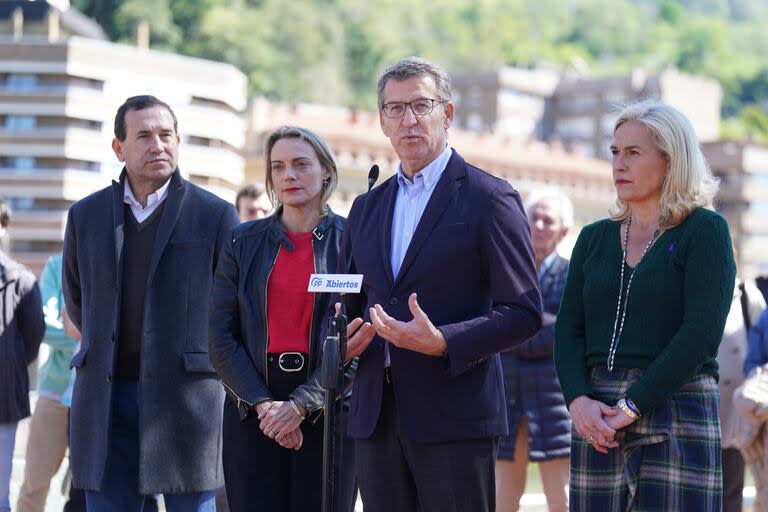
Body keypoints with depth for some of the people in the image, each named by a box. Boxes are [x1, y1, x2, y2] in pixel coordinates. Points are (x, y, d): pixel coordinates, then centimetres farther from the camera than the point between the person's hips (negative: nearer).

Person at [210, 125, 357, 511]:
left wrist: (301, 404, -13)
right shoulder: (243, 242, 8)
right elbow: (221, 338, 4)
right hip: (252, 415, 2)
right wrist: (263, 404, -8)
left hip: (327, 412, -2)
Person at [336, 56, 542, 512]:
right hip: (376, 418, 5)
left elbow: (524, 313, -7)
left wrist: (442, 342, -20)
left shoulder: (490, 199, -2)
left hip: (455, 419, -5)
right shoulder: (367, 207, 17)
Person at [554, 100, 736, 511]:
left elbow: (702, 331, -11)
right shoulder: (594, 238, 14)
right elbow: (568, 330, 9)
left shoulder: (705, 230, -1)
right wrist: (578, 400, -10)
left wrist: (632, 406, -15)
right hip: (597, 418, 4)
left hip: (677, 413, -4)